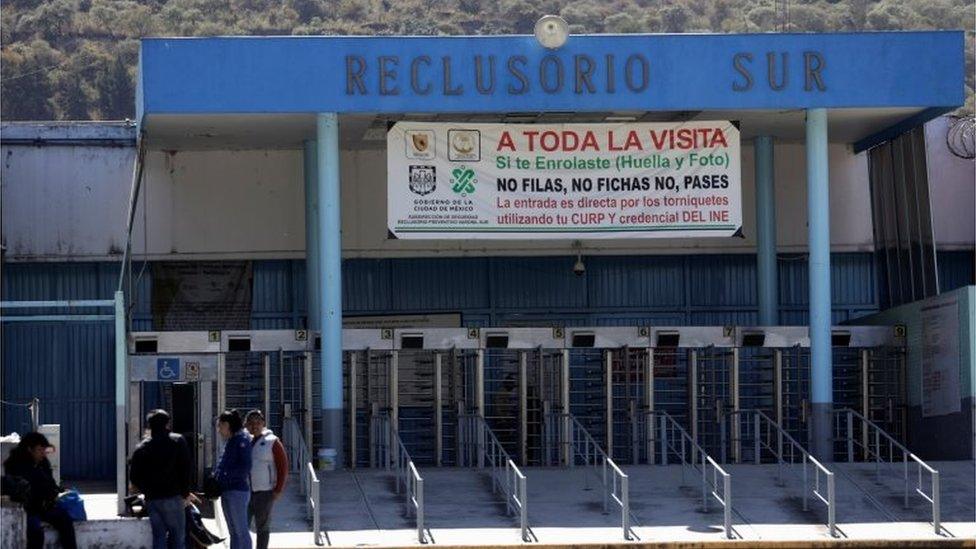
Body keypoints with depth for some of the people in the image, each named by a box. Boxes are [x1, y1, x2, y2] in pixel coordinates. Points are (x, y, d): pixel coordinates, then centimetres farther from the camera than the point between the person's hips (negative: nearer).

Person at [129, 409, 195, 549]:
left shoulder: (141, 447, 7)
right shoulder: (178, 441, -2)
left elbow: (134, 477, 6)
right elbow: (186, 470, -6)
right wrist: (185, 493, 4)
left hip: (152, 499, 4)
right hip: (172, 497, -4)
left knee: (158, 537, 8)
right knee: (178, 537, 1)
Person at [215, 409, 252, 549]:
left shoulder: (242, 440, -11)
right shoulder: (230, 441, 17)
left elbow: (245, 467, -18)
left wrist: (225, 476, -18)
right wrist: (216, 476, 6)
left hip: (237, 491, -10)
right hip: (227, 491, 10)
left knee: (241, 531, -6)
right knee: (233, 531, 15)